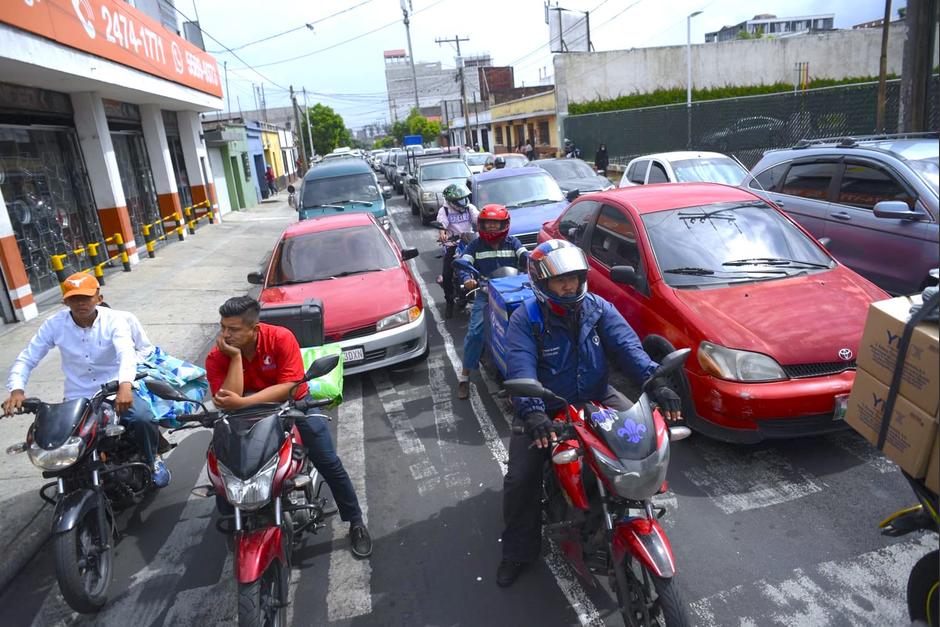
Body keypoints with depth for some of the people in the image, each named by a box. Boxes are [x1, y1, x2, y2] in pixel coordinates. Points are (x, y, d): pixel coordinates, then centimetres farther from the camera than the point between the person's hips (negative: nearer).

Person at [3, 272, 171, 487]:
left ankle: (153, 459, 3)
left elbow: (127, 353, -29)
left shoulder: (114, 319, -11)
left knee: (142, 418, -30)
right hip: (78, 399, 3)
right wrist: (17, 390, -21)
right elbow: (26, 359, 1)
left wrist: (125, 385, -49)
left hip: (116, 390, -3)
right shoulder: (55, 324, -4)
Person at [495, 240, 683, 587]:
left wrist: (656, 383, -34)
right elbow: (520, 368, -29)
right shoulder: (526, 318, -15)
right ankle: (518, 551, 12)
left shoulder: (598, 308, -3)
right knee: (520, 479, -13)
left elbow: (628, 345, -15)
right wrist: (533, 413, -46)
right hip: (546, 410, -3)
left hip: (596, 398, 3)